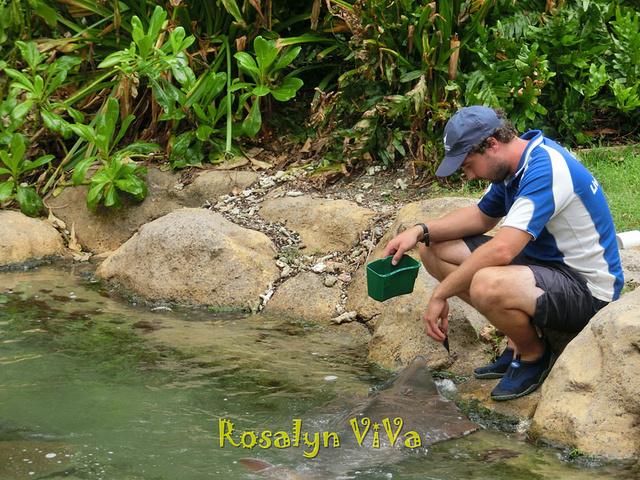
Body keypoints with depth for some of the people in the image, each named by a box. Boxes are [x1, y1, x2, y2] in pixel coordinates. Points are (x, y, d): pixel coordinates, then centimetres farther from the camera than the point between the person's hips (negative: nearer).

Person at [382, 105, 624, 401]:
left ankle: (534, 354, -6)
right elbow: (483, 216, 20)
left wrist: (440, 295, -25)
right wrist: (421, 231, 4)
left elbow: (500, 251, -33)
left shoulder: (546, 170, -27)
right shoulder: (514, 165, 3)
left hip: (587, 291, -10)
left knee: (486, 285, -38)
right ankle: (516, 342, 7)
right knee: (434, 251, 4)